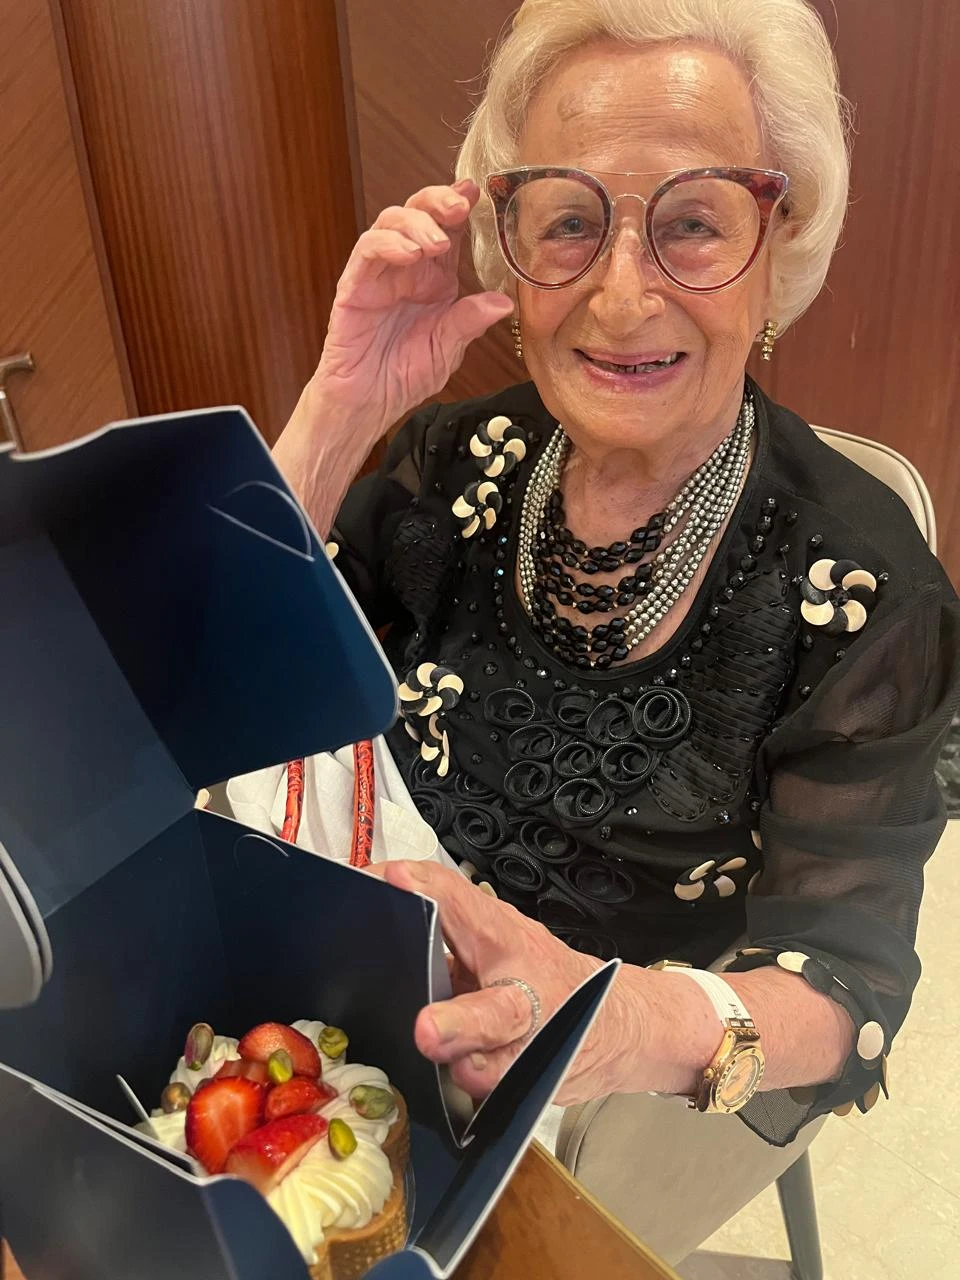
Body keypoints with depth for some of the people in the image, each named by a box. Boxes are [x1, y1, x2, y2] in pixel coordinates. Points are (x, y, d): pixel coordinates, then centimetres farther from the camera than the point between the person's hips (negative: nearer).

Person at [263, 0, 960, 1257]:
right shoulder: (463, 461, -10)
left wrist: (638, 1023, -40)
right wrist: (343, 407, -25)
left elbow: (848, 973, -18)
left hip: (647, 1101, -2)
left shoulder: (858, 584, -21)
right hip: (403, 1008, 3)